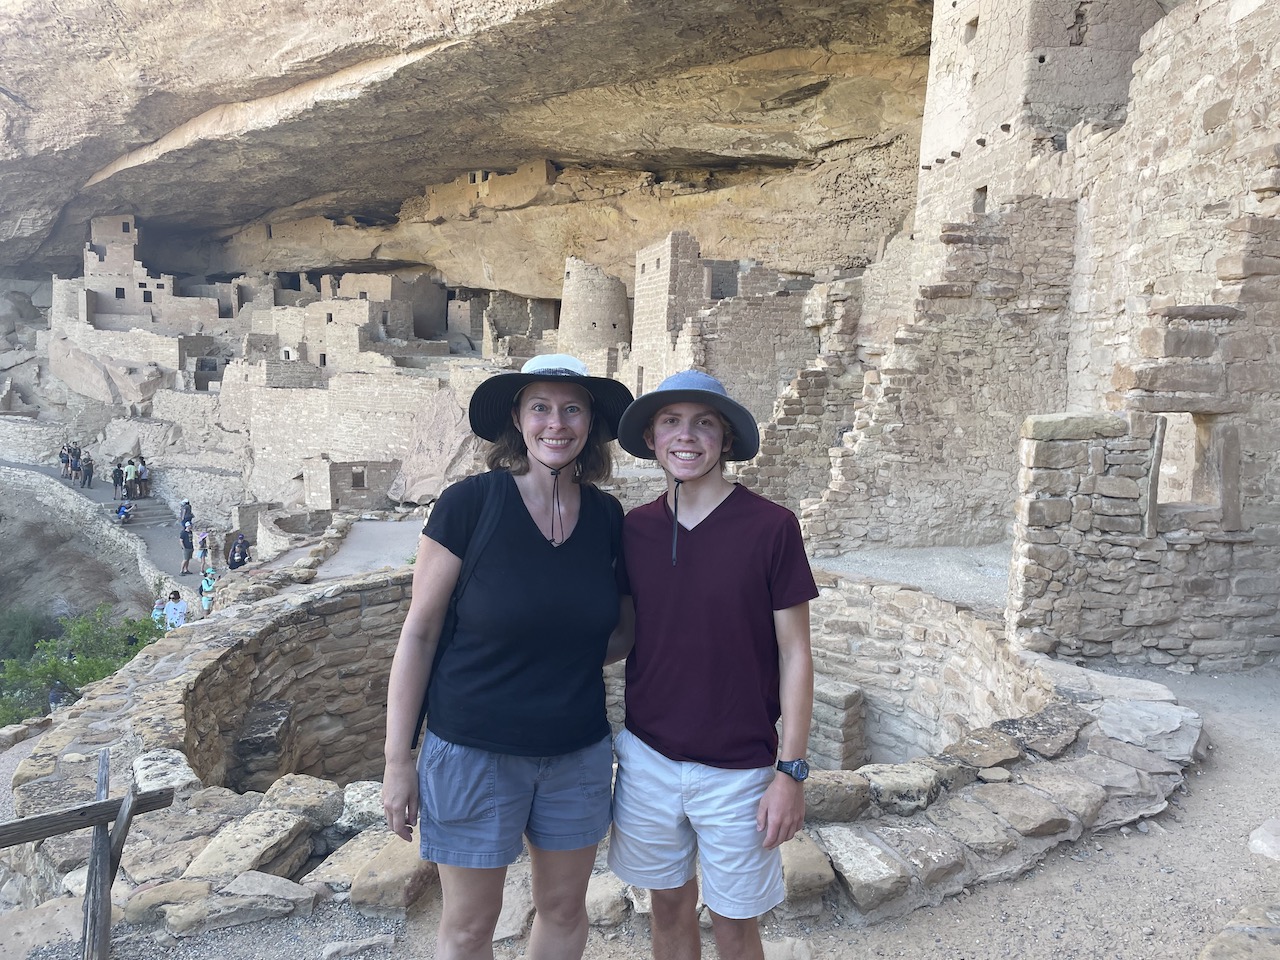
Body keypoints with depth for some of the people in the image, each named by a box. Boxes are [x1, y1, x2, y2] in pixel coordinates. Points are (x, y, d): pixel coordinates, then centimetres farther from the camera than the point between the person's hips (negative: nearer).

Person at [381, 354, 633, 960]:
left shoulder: (606, 517, -3)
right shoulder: (470, 504, -15)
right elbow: (419, 632, -10)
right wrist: (397, 760, -9)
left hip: (578, 751, 4)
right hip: (473, 751, -3)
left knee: (564, 908, 20)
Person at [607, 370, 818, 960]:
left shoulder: (770, 527, -12)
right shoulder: (634, 529, -2)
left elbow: (794, 654, -8)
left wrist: (791, 771, -8)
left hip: (736, 771, -3)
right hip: (647, 757, 3)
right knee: (669, 910, 20)